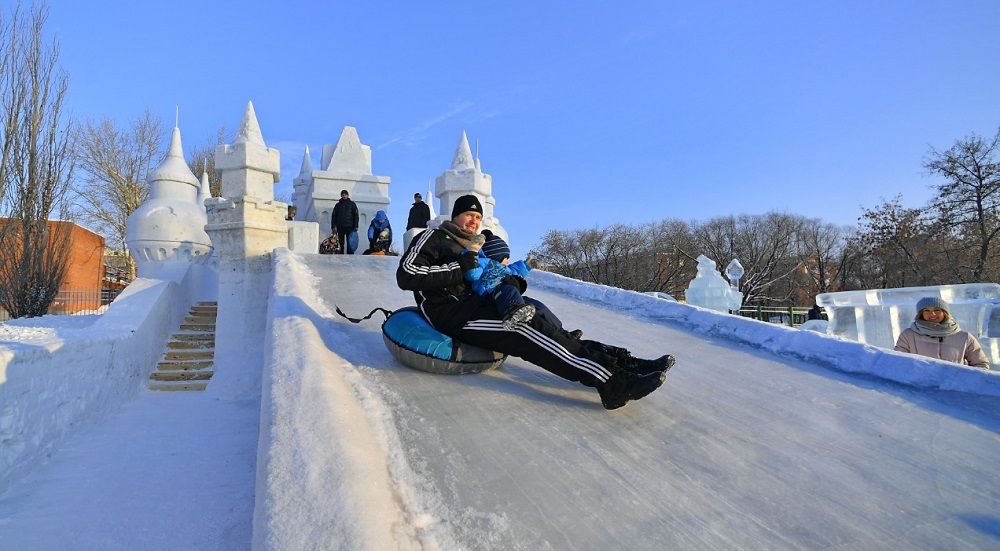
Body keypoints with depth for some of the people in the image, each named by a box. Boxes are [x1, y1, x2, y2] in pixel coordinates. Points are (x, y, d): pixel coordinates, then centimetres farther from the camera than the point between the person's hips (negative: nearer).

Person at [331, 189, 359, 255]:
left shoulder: (352, 204, 8)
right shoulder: (338, 205, 13)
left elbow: (356, 216, 4)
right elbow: (334, 216, 11)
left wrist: (356, 226, -6)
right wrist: (333, 226, 0)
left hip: (349, 227, -2)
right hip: (340, 227, 2)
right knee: (341, 243, 2)